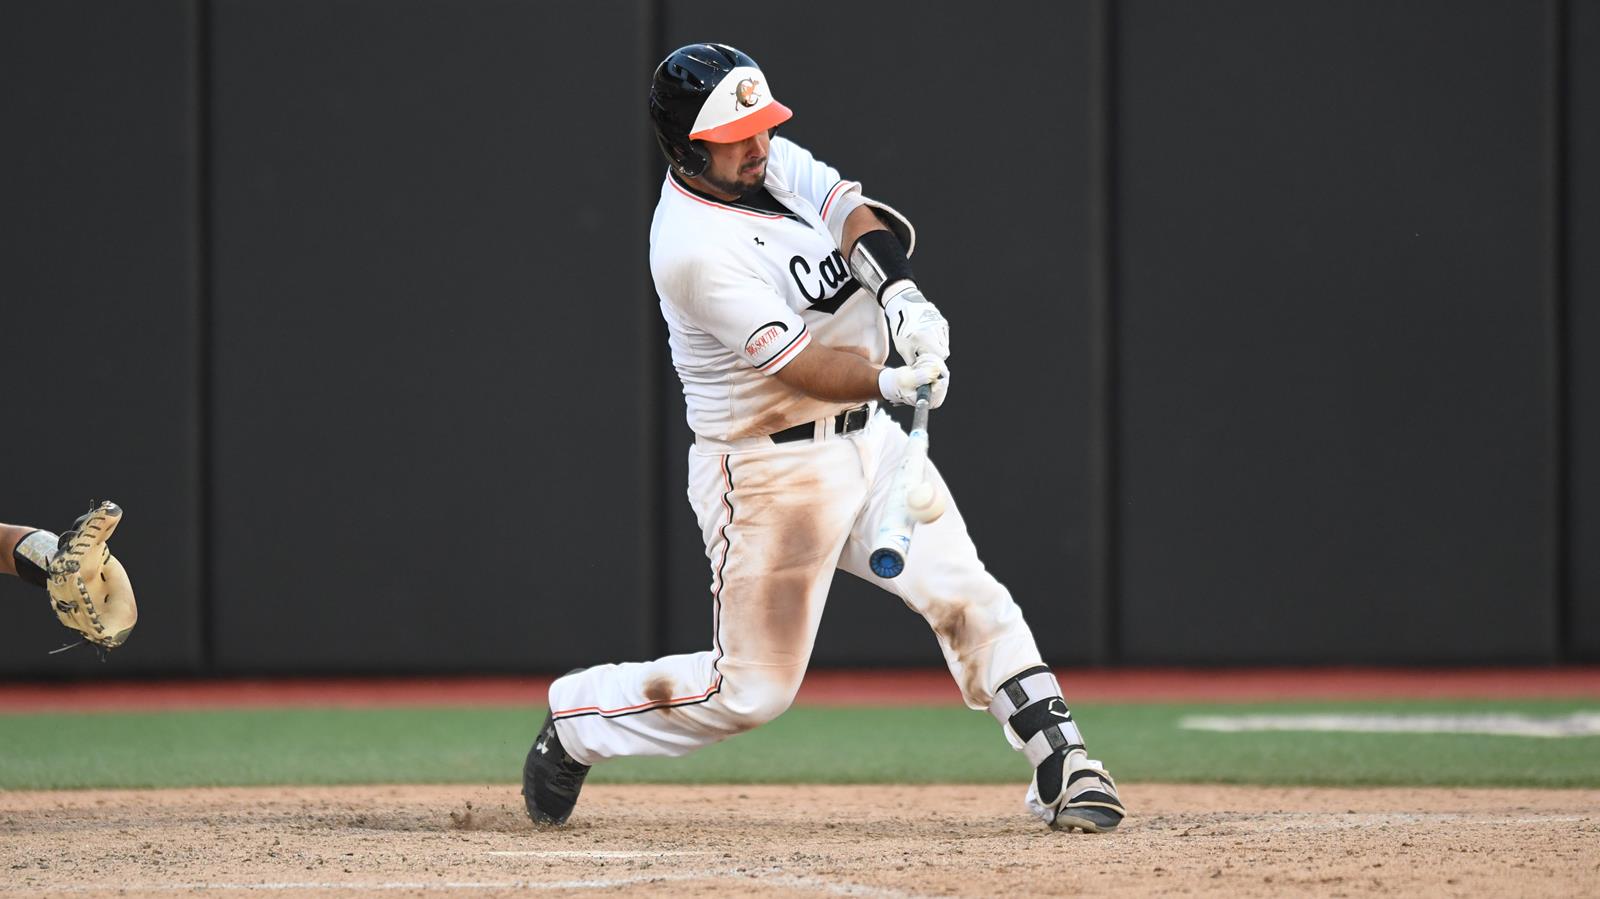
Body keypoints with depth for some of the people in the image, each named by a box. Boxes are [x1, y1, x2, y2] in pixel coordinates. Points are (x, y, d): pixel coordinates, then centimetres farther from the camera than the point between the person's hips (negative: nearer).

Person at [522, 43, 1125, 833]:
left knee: (965, 594, -8)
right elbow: (801, 363, -28)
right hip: (768, 471, -7)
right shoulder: (694, 248, -24)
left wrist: (901, 294, -29)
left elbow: (854, 216, -10)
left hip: (867, 441, 7)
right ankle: (575, 719, 22)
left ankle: (1060, 768, -8)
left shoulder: (776, 164, 2)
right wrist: (892, 383, -44)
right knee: (753, 689, 2)